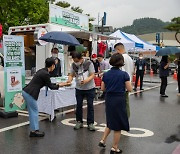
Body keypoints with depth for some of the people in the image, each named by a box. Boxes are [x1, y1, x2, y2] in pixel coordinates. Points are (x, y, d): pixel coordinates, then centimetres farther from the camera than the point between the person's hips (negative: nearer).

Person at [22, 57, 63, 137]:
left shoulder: (42, 71, 12)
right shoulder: (45, 74, -16)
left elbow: (47, 84, 24)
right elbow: (50, 86, -5)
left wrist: (56, 84, 27)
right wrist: (59, 85, 8)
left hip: (26, 92, 10)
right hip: (30, 94, -9)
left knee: (33, 111, 14)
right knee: (34, 111, 1)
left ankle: (34, 130, 20)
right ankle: (34, 130, 8)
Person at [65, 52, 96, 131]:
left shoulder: (89, 63, -15)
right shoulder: (73, 65, -4)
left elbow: (92, 75, -15)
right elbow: (71, 75, 0)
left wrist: (86, 80, -33)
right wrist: (69, 80, -23)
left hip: (90, 88, -3)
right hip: (79, 88, 3)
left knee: (90, 105, 2)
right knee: (79, 105, 8)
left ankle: (90, 123, 11)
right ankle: (79, 122, 22)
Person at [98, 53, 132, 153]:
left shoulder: (106, 74, 1)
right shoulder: (124, 74, -12)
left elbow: (103, 88, 8)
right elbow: (129, 89, -9)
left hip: (108, 100, 5)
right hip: (119, 100, -5)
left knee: (111, 122, 25)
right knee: (118, 126, 8)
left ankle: (103, 140, 21)